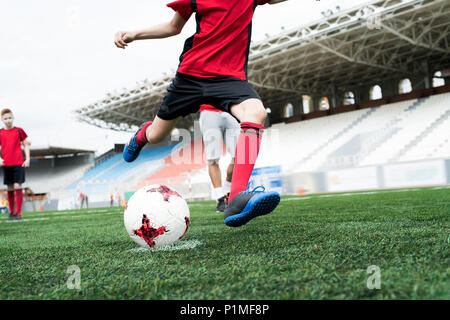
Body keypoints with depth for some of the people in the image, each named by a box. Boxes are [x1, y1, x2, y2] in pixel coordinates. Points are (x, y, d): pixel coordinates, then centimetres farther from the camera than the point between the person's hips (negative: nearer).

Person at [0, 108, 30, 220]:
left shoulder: (19, 130, 3)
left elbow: (26, 145, 8)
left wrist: (27, 159, -1)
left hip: (19, 163, -2)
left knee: (17, 186, -9)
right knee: (10, 188, 7)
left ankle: (18, 212, -4)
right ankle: (11, 212, 18)